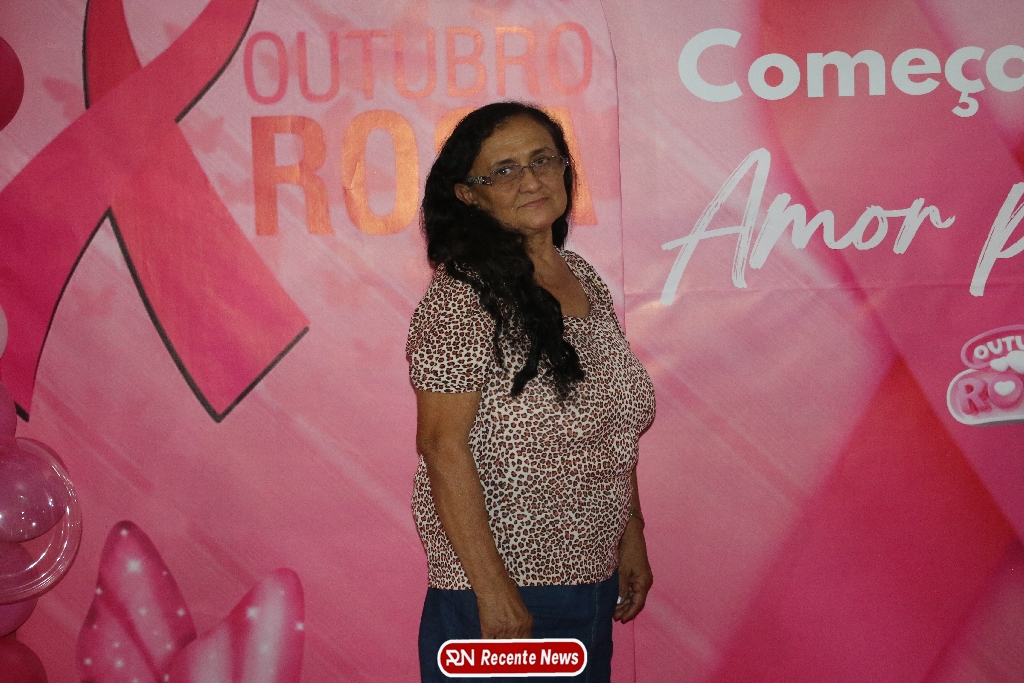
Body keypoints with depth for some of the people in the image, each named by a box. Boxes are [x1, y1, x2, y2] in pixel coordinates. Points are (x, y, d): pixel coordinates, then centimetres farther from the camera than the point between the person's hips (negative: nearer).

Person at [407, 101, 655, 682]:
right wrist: (493, 591, -20)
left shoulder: (584, 280, 6)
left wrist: (631, 537, 12)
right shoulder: (463, 297, -16)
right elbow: (442, 446, -19)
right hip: (504, 593, -7)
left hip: (593, 583, 7)